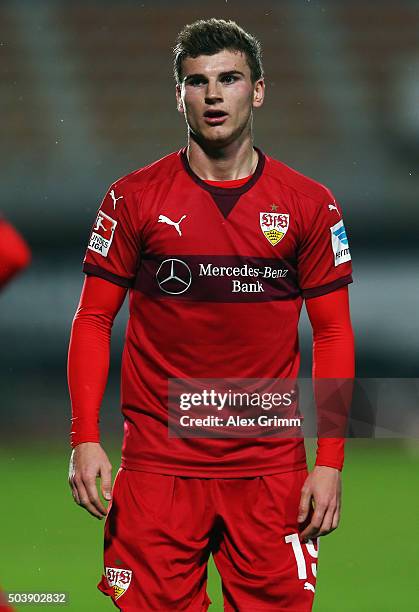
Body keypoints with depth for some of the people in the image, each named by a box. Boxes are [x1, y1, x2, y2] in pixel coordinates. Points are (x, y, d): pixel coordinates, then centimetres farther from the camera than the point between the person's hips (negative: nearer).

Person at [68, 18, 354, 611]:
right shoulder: (134, 198, 2)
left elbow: (333, 333, 6)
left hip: (271, 468, 1)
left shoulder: (309, 205, 4)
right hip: (158, 467, 0)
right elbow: (93, 320, 5)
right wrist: (85, 440, -6)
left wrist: (330, 461, -2)